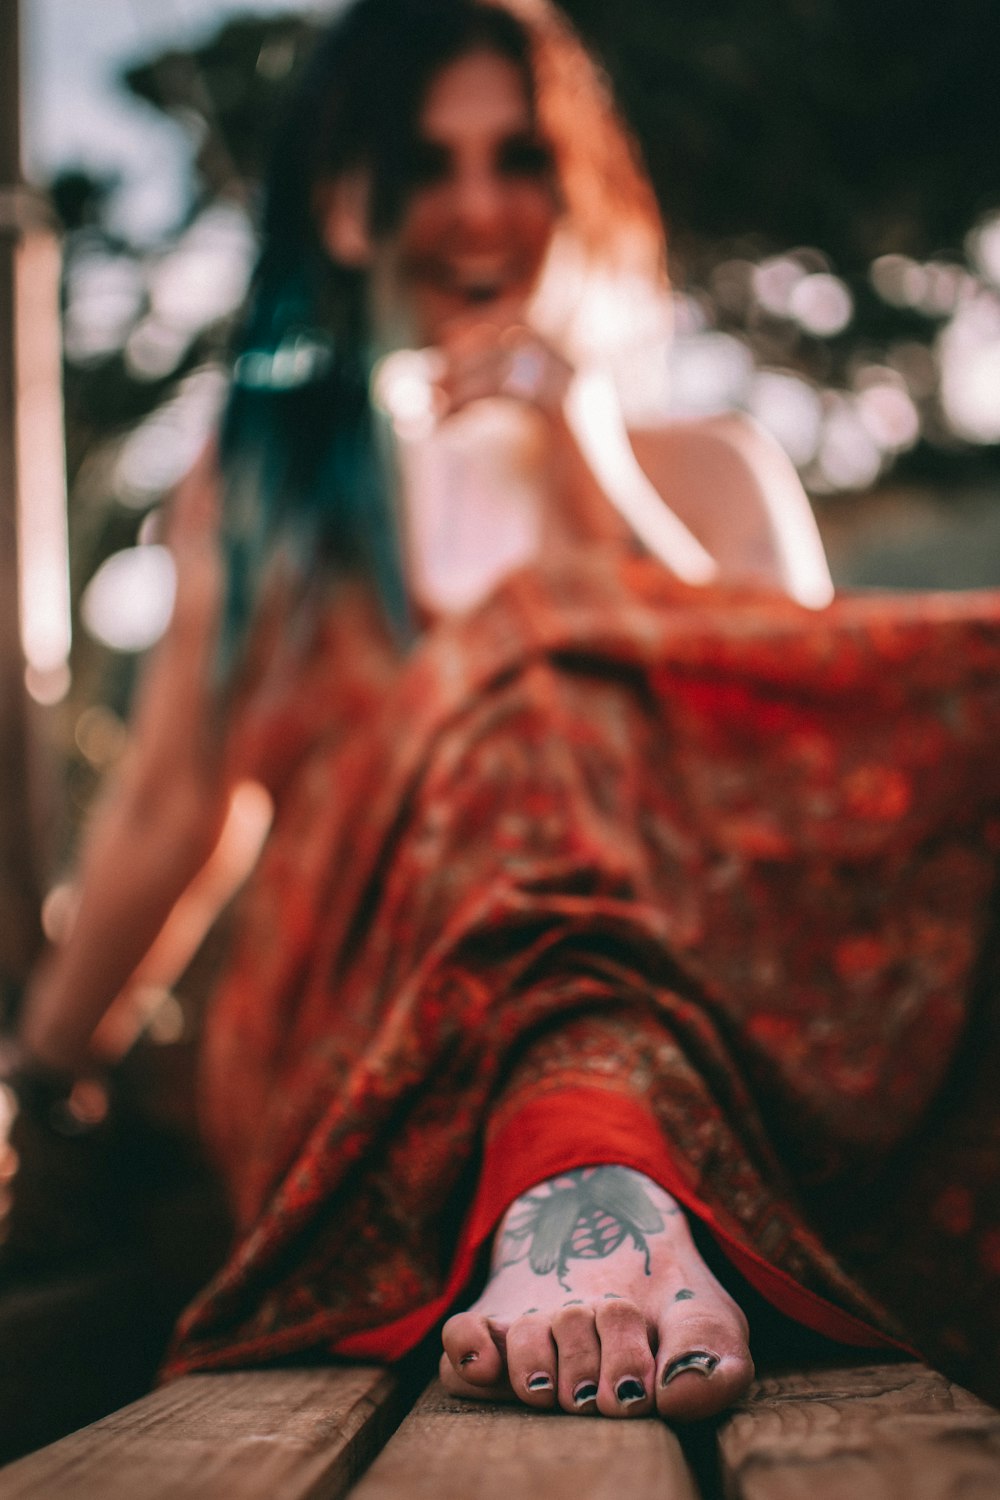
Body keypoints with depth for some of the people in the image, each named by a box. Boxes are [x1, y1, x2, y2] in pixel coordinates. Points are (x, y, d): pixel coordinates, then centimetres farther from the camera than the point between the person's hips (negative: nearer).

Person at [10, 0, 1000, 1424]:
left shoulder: (714, 471, 21)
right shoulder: (252, 482, 22)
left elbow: (805, 754, 6)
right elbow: (166, 802, 23)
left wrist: (593, 478, 0)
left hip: (695, 1021, 1)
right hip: (341, 1060, 0)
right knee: (546, 666, -30)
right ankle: (594, 1186, -56)